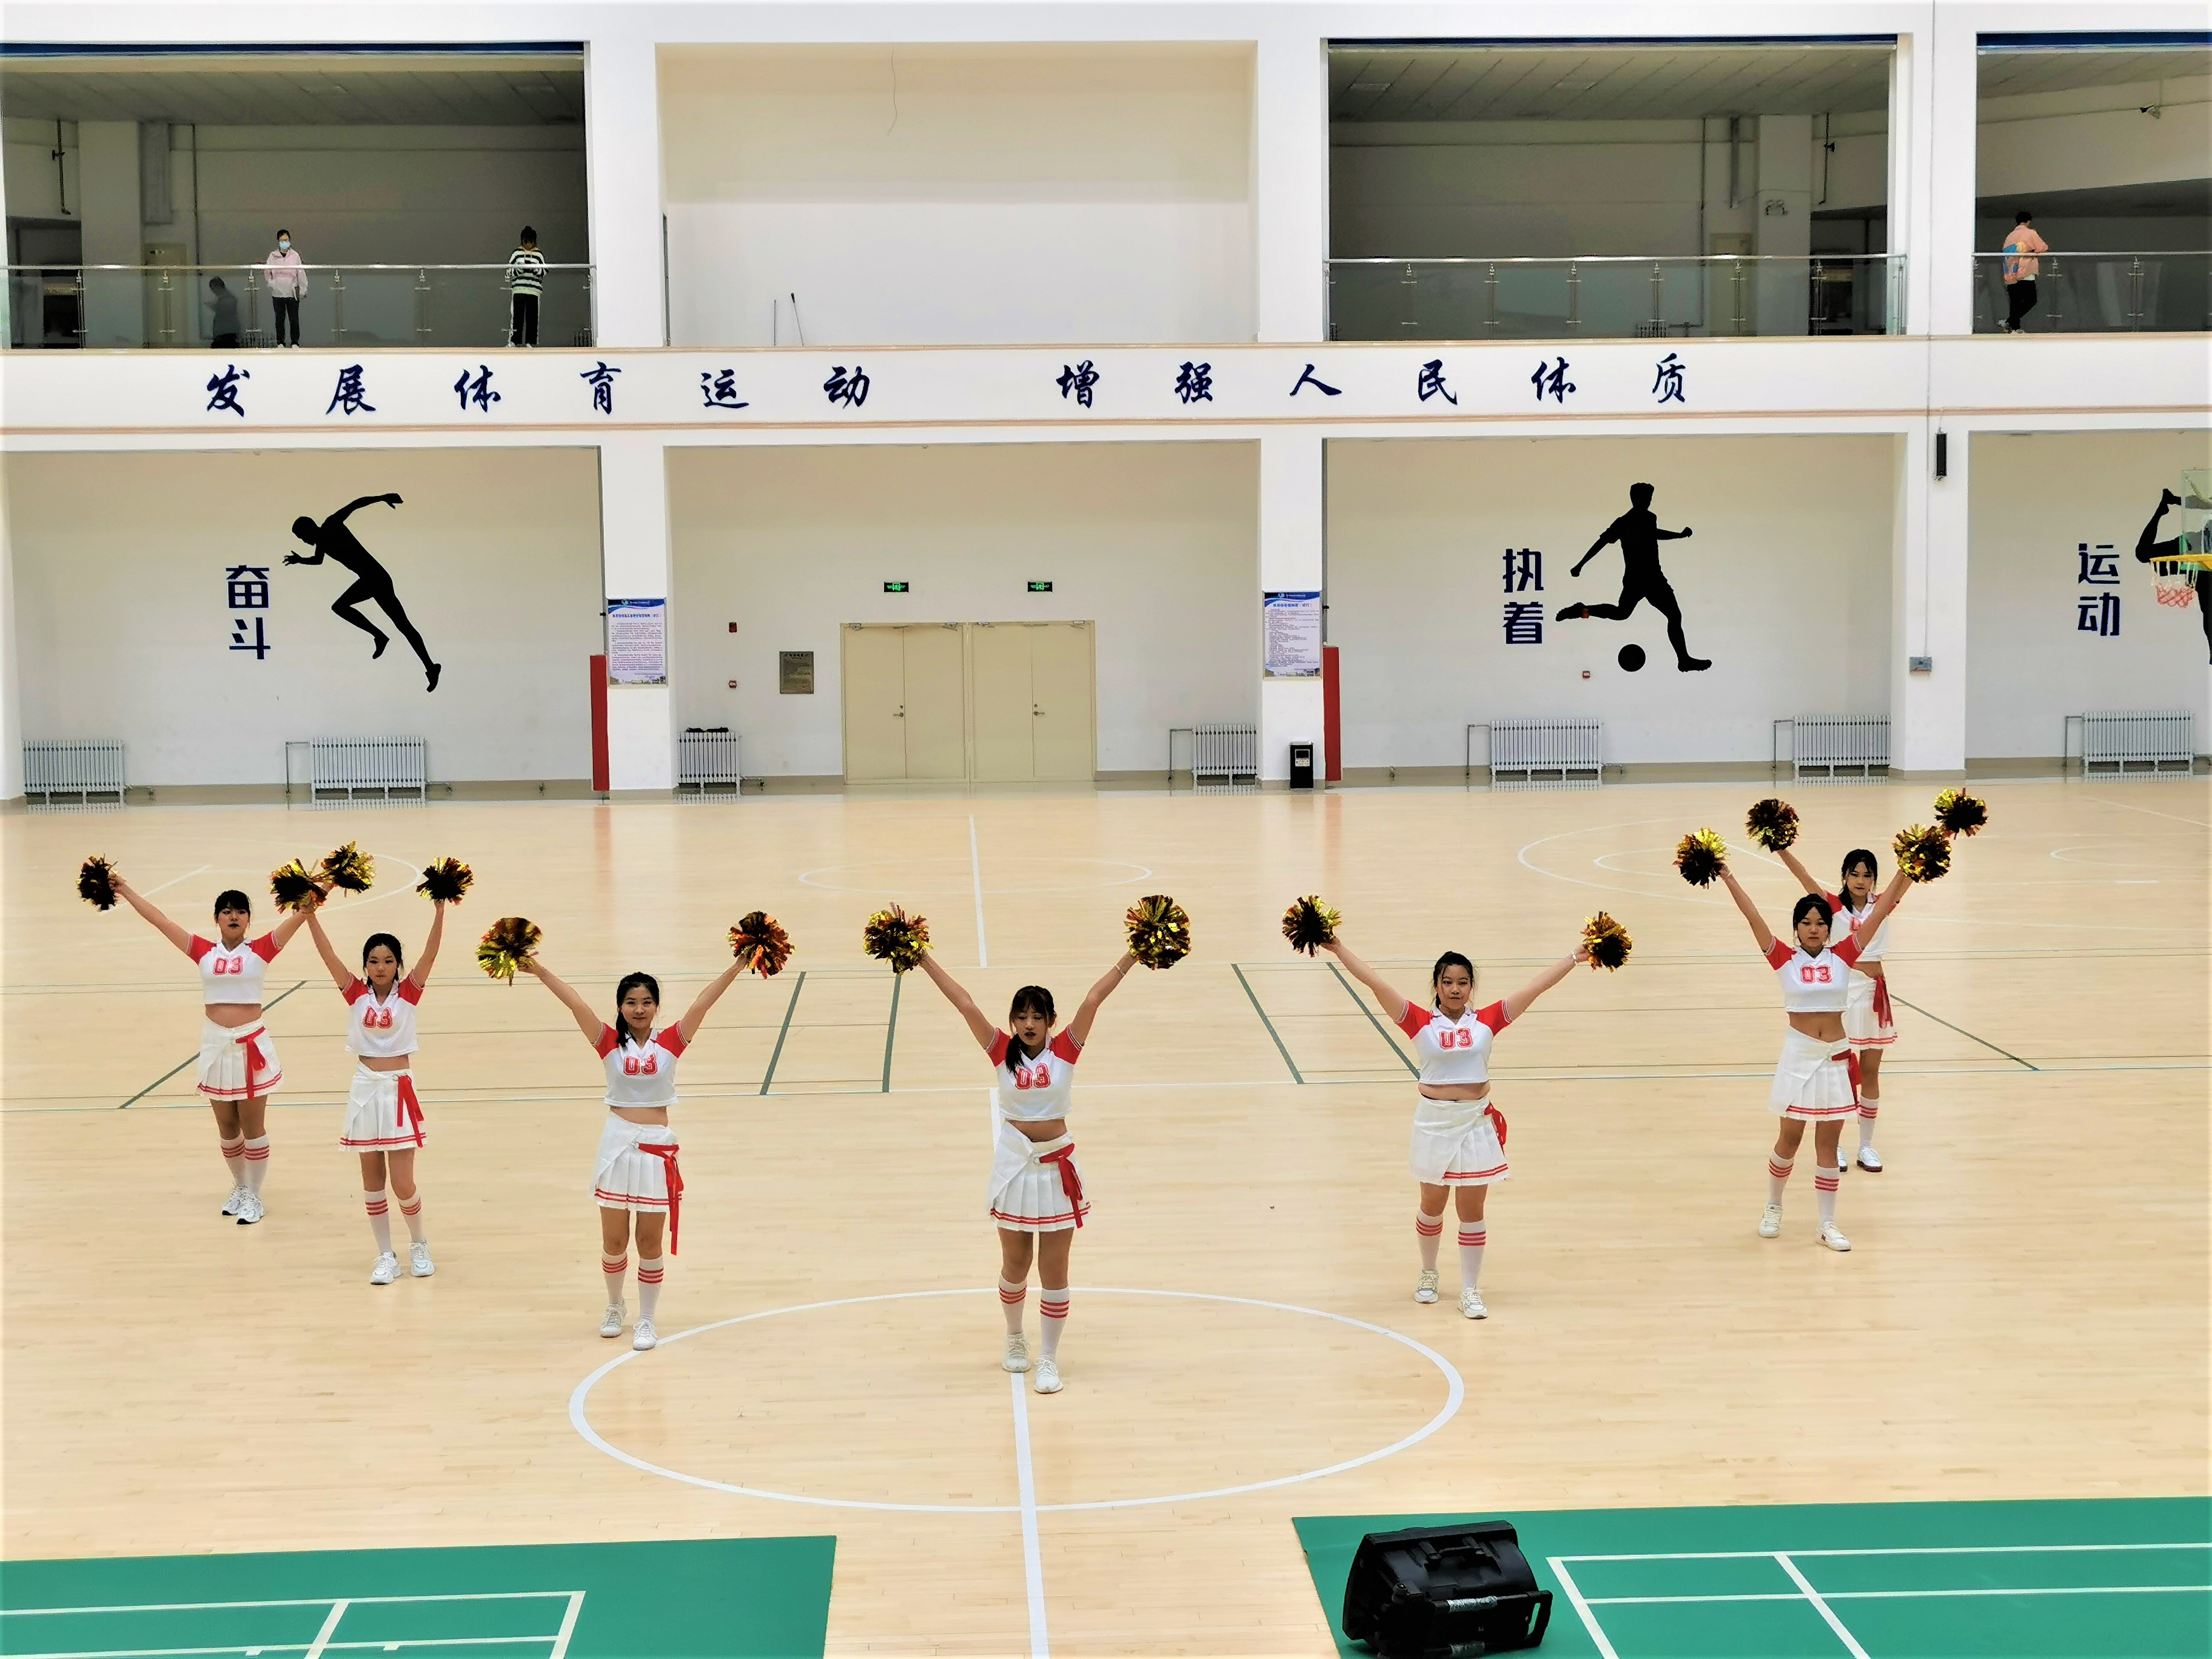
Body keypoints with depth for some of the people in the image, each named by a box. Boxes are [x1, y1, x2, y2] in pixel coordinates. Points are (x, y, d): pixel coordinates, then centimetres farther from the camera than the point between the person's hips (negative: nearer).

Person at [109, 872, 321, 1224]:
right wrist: (124, 891, 3)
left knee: (253, 1128, 4)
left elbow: (298, 916, -12)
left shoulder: (260, 950, -4)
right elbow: (160, 920, 3)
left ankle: (254, 1196, 16)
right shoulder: (204, 951, 2)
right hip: (216, 1045, 3)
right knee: (227, 1128, 14)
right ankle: (240, 1186, 32)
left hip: (252, 1045, -3)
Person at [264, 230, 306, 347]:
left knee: (294, 319, 2)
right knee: (280, 319, 6)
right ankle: (280, 342, 15)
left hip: (292, 292, -1)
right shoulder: (273, 256, 3)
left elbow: (301, 273, 2)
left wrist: (302, 289, -1)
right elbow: (267, 270, 7)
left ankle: (295, 342, 12)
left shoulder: (295, 255, 1)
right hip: (278, 293, 1)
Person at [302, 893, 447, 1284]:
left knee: (403, 1184, -4)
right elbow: (328, 955, -7)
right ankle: (385, 1255, 19)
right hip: (365, 1090, 3)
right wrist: (310, 914, -18)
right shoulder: (357, 995, 2)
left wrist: (440, 910, -27)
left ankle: (419, 1245, 20)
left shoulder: (408, 993, -3)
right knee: (373, 1183, 7)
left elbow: (430, 954, -15)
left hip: (399, 1091, -3)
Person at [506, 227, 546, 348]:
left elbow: (544, 272, 8)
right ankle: (513, 341, -5)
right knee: (517, 316, -6)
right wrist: (521, 268, -11)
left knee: (532, 317, -1)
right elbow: (510, 272, 6)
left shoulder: (539, 255, 10)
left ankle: (530, 342, 3)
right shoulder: (516, 253, 8)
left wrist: (534, 268, -10)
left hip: (534, 291, 1)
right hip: (519, 289, -1)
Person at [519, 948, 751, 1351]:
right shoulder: (610, 1043, 0)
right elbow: (575, 1003, -10)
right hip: (617, 1145, 1)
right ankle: (615, 1306, 32)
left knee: (650, 1242, 4)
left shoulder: (670, 1043, 0)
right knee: (613, 1241, 9)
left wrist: (739, 966, -19)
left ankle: (647, 1319, 17)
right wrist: (539, 971, -18)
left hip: (657, 1149, -1)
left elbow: (704, 1002, -10)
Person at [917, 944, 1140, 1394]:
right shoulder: (1002, 1052, -5)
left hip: (1057, 1167, -1)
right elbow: (965, 1003, -10)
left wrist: (1133, 955, -18)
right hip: (1014, 1165, 1)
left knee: (1054, 1270, 2)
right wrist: (923, 958, -14)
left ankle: (1049, 1358, 12)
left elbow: (1093, 999, -13)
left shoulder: (1064, 1051, -5)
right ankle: (1014, 1338, 37)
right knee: (1015, 1265, 13)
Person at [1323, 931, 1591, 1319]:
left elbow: (1535, 987, 1)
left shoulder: (1487, 1021, 1)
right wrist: (1339, 948, -17)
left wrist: (1574, 959, -1)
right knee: (1432, 1206, 14)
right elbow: (1376, 982, -10)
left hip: (1477, 1122, 1)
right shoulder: (1420, 1022, -4)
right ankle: (1428, 1274, 36)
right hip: (1434, 1122, -1)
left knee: (1472, 1210, 5)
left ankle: (1470, 1290, 14)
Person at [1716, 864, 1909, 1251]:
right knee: (1789, 1139, 8)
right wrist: (1728, 878, -19)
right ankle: (1773, 1207, 29)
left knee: (1828, 1142, 7)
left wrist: (1906, 871, -9)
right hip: (1798, 1056, -1)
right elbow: (1753, 916, -12)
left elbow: (1880, 912, -4)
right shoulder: (1785, 959, -4)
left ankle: (1828, 1223, 13)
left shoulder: (1841, 957, 0)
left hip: (1836, 1059, 1)